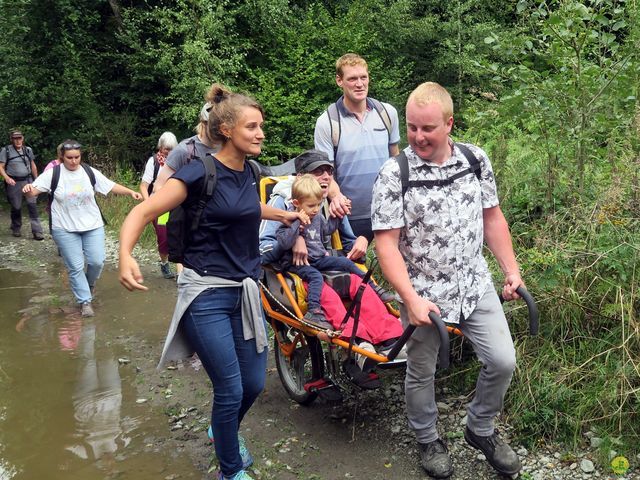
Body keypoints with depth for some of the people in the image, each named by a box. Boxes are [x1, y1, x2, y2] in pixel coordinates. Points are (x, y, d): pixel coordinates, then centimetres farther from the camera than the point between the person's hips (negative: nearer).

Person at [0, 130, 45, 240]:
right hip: (14, 183, -2)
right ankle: (16, 229, 29)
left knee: (32, 204, -8)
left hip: (28, 180, 2)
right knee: (16, 207, 6)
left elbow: (33, 166, 17)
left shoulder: (28, 150, 7)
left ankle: (37, 231, -9)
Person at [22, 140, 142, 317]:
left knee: (97, 261, -1)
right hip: (65, 229, -2)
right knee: (75, 267, 0)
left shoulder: (90, 172, 1)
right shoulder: (53, 173, -5)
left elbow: (112, 186, 3)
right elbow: (34, 191, -10)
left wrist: (131, 192, -9)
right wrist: (29, 190, -33)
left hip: (93, 226, 2)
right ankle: (85, 301, 14)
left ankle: (90, 283, 33)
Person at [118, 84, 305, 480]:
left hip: (246, 289, 7)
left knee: (254, 384, 12)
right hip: (208, 294, -7)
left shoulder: (249, 172, 6)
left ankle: (226, 431, 45)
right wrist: (126, 255, -33)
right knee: (231, 390, -3)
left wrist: (282, 215, 32)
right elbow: (142, 213, -17)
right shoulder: (201, 173, -14)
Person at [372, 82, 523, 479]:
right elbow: (387, 242, -17)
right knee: (422, 374, 12)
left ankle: (481, 430, 30)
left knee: (503, 361, 3)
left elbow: (492, 218, 8)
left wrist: (512, 269, 4)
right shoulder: (394, 174, -15)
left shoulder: (476, 159, -2)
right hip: (424, 294, -3)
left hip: (476, 285, 4)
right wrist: (411, 298, -24)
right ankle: (428, 440, 38)